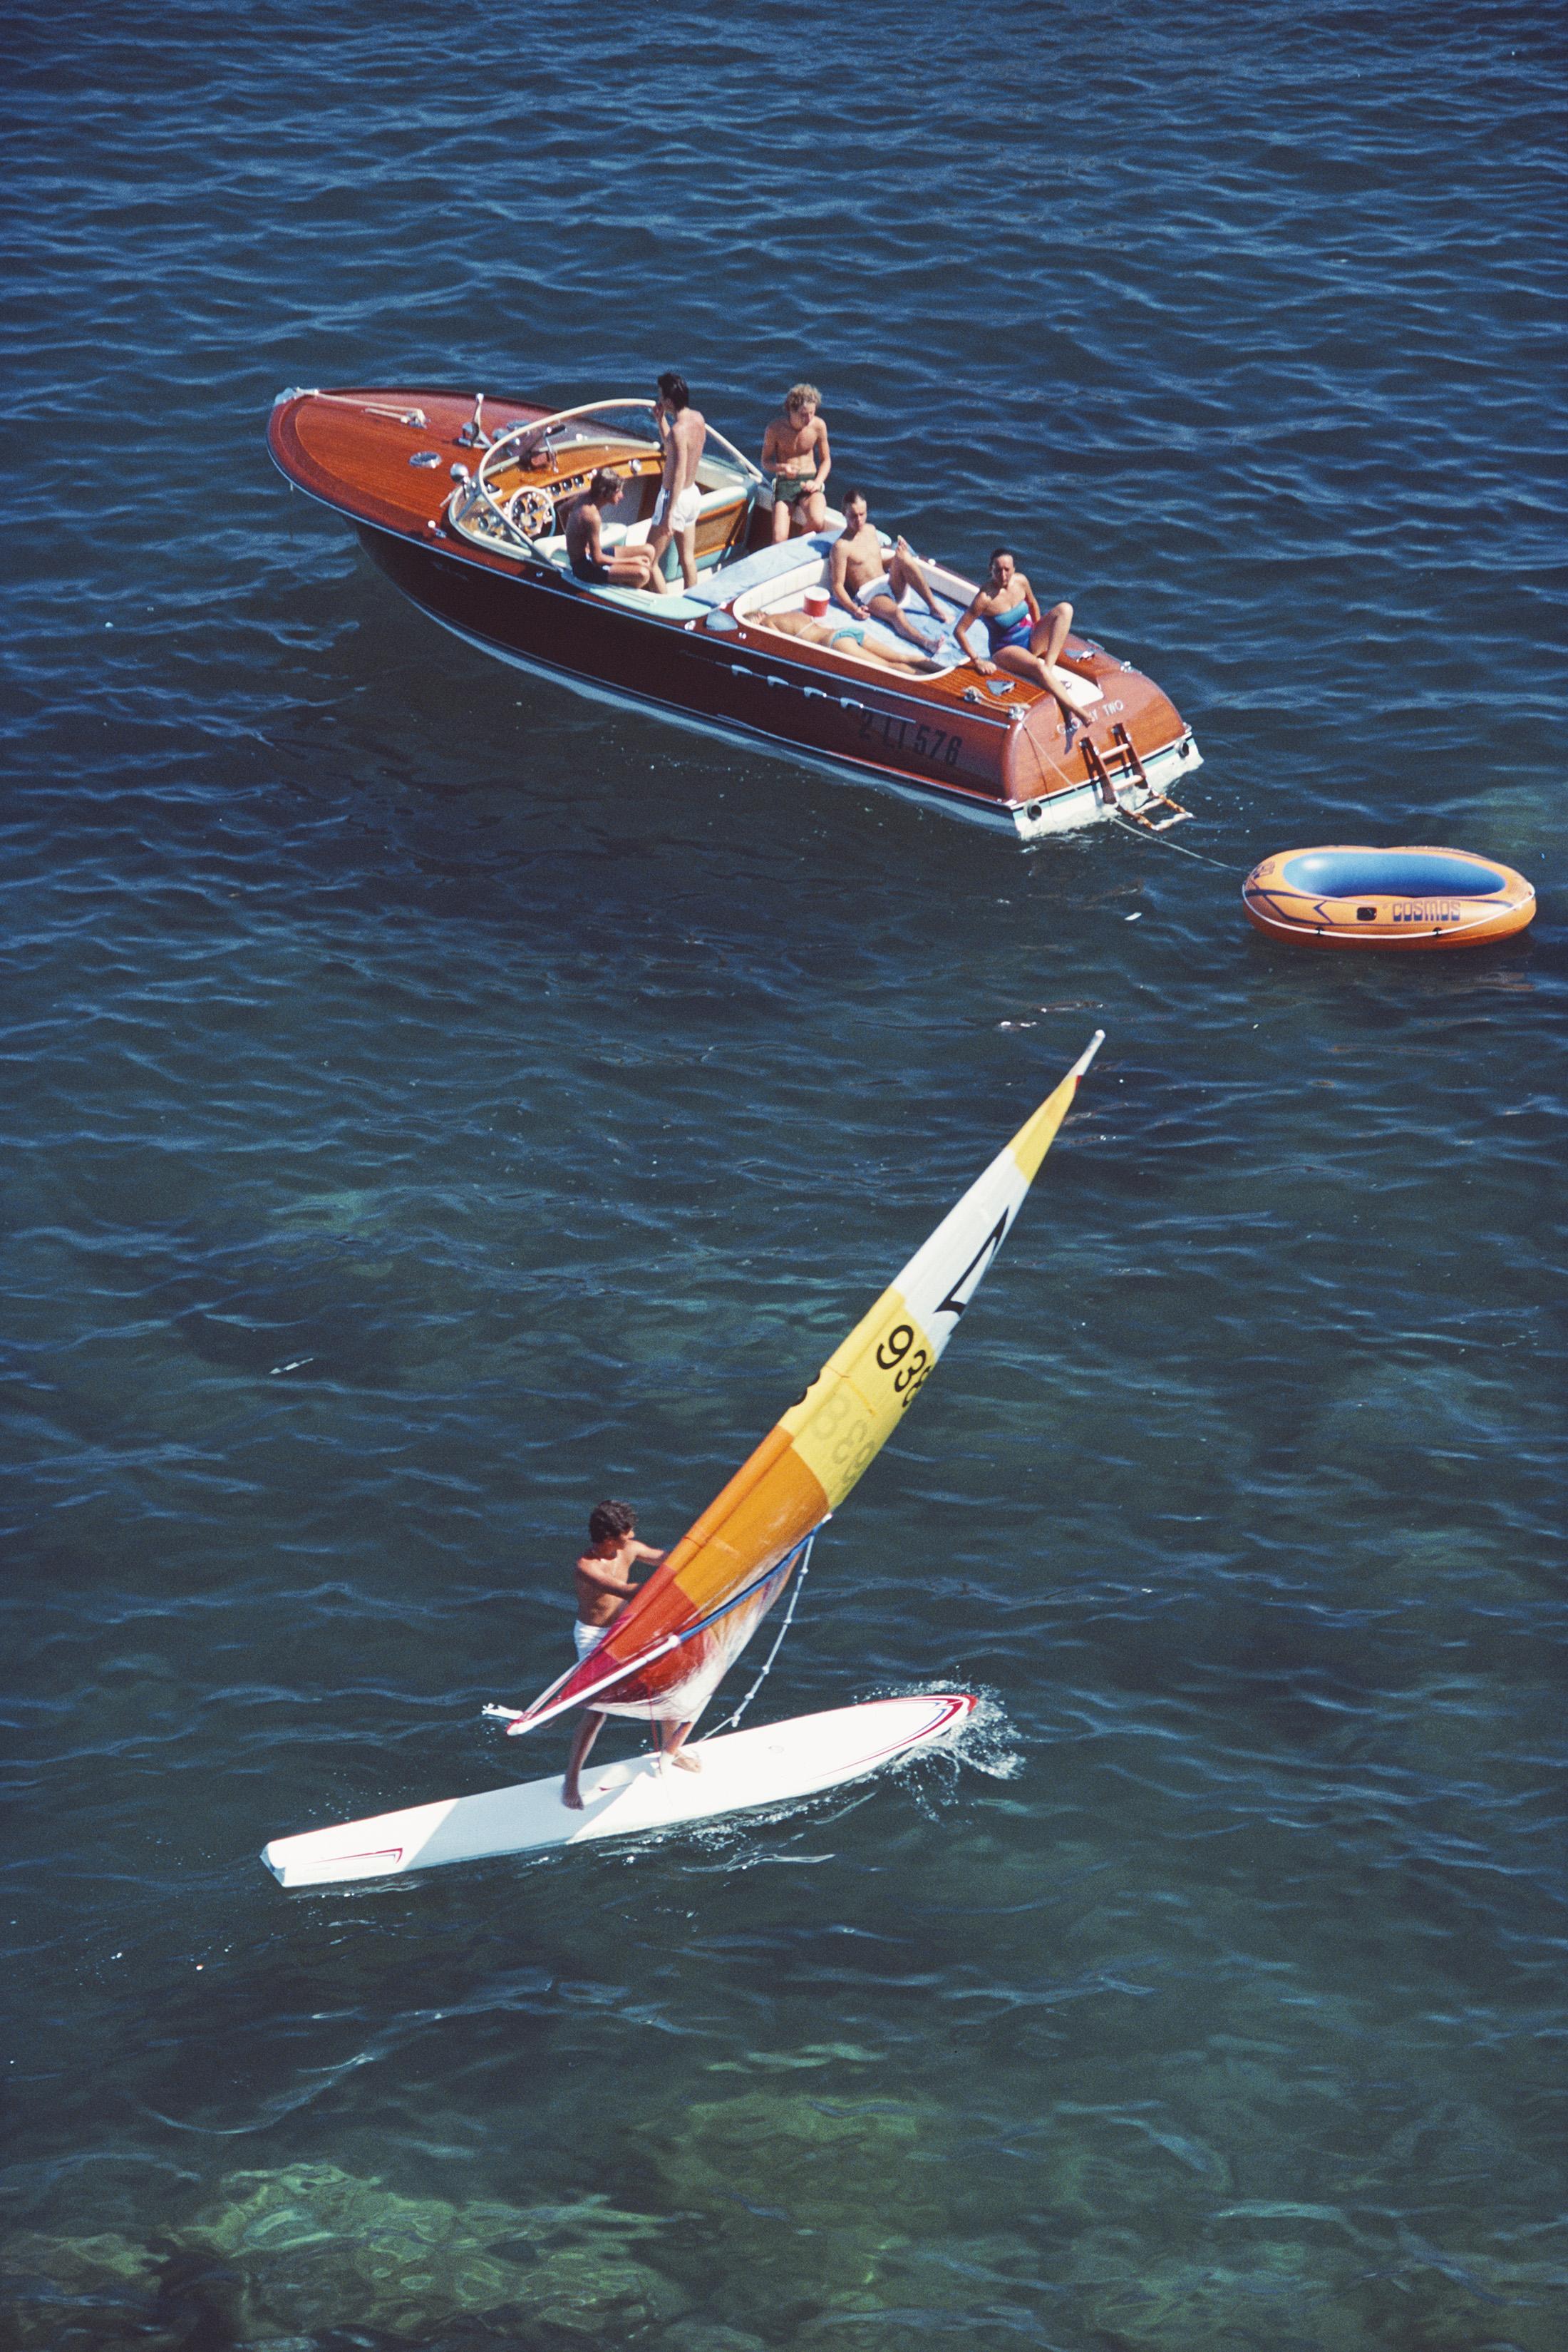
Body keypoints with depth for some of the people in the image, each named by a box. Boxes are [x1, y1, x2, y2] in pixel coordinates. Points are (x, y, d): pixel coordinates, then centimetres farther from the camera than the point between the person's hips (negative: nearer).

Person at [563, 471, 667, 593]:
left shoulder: (587, 495, -4)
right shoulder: (593, 516, -31)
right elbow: (598, 560, -25)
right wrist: (632, 561, -16)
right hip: (585, 568, -11)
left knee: (649, 552, 8)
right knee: (642, 574, -25)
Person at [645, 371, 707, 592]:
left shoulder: (679, 429, -26)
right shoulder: (698, 418, 0)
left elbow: (679, 475, -27)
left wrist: (668, 514, -26)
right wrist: (660, 419, 8)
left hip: (675, 498, -9)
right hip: (693, 493, 9)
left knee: (650, 560, 3)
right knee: (688, 557, 18)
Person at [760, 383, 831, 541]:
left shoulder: (818, 426, -5)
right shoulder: (776, 428, -10)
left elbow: (826, 460, 8)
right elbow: (766, 462, 1)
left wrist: (817, 483, -11)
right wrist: (782, 468, -21)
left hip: (809, 482, 1)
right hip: (784, 482, -1)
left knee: (817, 521, -31)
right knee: (779, 540, -20)